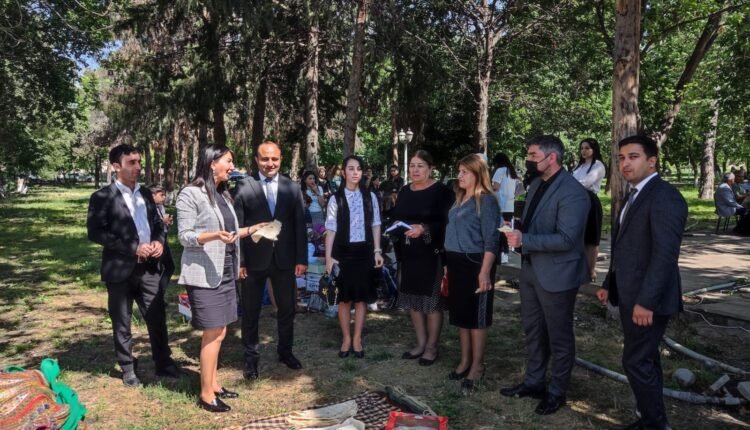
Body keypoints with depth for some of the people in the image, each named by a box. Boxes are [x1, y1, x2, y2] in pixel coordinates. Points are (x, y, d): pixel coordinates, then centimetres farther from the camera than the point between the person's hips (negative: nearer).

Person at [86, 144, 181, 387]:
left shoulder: (145, 194, 11)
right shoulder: (102, 197, -7)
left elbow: (158, 223, 18)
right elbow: (95, 233, -14)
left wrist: (159, 241, -4)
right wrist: (133, 248, -18)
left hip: (149, 267, 4)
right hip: (120, 269, -4)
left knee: (157, 318, 9)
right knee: (122, 323, 9)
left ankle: (164, 363, 24)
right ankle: (128, 368, 25)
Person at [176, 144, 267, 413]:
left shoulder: (223, 194, 13)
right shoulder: (191, 194, -11)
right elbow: (185, 236, -15)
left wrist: (250, 230, 8)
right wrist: (215, 235, -28)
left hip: (224, 273, 8)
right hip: (204, 275, -8)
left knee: (219, 333, 13)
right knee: (212, 334, -2)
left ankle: (213, 384, 25)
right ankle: (206, 394, 11)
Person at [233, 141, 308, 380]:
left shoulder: (292, 188, 3)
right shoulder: (244, 187, -4)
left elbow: (300, 225, 3)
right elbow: (237, 226, -6)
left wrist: (301, 259, -1)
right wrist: (239, 261, -10)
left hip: (284, 259, 2)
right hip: (254, 259, -2)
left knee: (287, 309, 14)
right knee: (251, 312, 11)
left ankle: (285, 351, 33)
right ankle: (251, 358, 27)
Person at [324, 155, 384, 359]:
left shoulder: (370, 197, 4)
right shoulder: (336, 199, -2)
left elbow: (375, 225, 7)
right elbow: (331, 229, -3)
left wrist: (377, 251, 1)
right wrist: (328, 256, -8)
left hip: (364, 251, 2)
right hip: (344, 252, -2)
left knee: (362, 297, 7)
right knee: (345, 298, 6)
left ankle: (357, 339, 19)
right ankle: (346, 339, 20)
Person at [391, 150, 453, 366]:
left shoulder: (441, 191, -7)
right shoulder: (404, 192, 12)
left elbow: (447, 223, -13)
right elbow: (396, 219, 16)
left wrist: (424, 229, -27)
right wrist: (399, 253, 4)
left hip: (432, 255, -6)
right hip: (409, 255, 6)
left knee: (431, 301, 1)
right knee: (413, 299, 11)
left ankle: (431, 347, 14)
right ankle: (420, 343, 25)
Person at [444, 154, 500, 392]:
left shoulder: (486, 200, -11)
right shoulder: (459, 199, 12)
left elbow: (491, 240, -15)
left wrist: (485, 272, -20)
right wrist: (448, 264, 13)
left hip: (475, 265, -7)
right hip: (457, 264, 8)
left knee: (477, 317, 3)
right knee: (461, 315, 14)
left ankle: (477, 366, 15)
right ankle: (465, 361, 26)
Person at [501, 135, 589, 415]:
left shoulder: (572, 192, -21)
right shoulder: (536, 182, 6)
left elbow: (566, 239, -27)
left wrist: (524, 240, -28)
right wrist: (517, 231, -2)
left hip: (556, 274, -8)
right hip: (531, 269, 9)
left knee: (559, 336, 10)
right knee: (532, 330, 20)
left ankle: (557, 392, 27)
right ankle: (533, 382, 37)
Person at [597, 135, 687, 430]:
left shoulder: (665, 196, -17)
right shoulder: (634, 195, 14)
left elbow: (665, 254, -24)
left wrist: (646, 301, -26)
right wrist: (609, 284, 16)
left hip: (646, 298, -9)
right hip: (630, 295, 9)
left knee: (636, 361, -3)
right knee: (645, 360, 16)